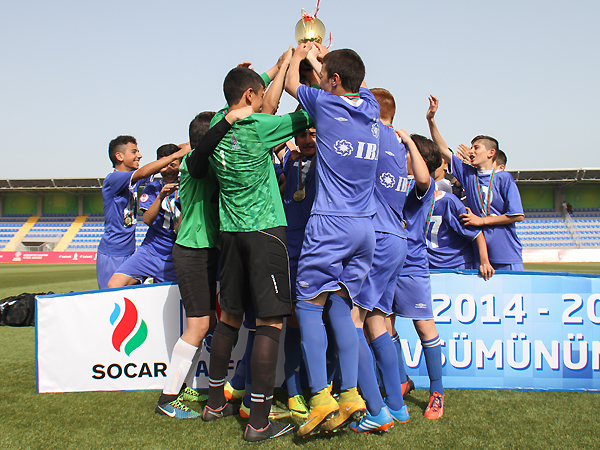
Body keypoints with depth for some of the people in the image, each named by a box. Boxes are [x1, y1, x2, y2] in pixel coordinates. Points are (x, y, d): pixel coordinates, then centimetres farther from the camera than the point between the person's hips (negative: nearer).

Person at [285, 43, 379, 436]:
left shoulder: (326, 104, -4)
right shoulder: (371, 108, 10)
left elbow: (291, 82, 16)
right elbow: (360, 83, 34)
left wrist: (299, 56, 36)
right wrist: (321, 57, 45)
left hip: (330, 224, -6)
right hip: (366, 227, 6)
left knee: (308, 306, -1)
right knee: (341, 308, 9)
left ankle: (321, 397, -7)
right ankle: (350, 394, 5)